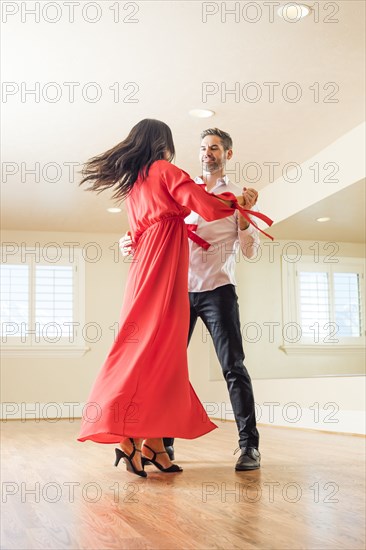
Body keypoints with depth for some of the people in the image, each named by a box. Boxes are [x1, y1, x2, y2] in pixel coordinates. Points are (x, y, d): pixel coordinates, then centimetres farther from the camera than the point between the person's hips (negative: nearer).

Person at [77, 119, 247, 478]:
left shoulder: (132, 184, 24)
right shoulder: (165, 170, 1)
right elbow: (207, 207, -8)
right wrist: (236, 201, 8)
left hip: (145, 269, 8)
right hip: (163, 272, -8)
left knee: (162, 354, 4)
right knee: (154, 351, -11)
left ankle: (154, 444, 2)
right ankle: (129, 437, -15)